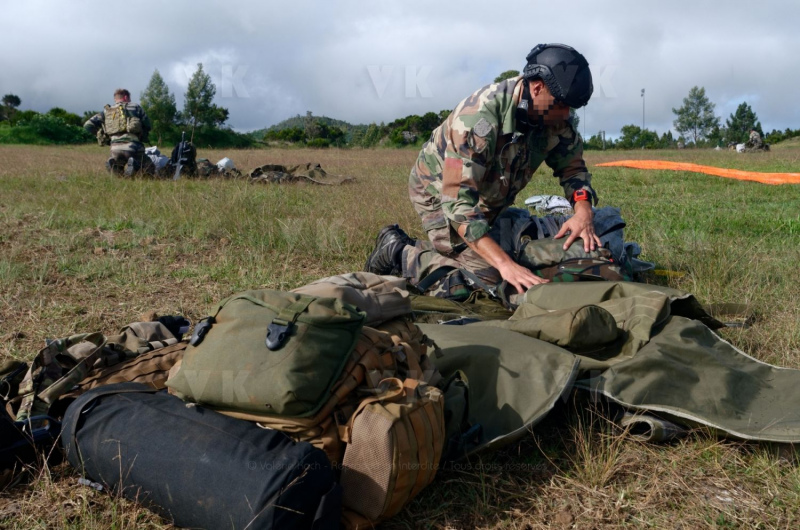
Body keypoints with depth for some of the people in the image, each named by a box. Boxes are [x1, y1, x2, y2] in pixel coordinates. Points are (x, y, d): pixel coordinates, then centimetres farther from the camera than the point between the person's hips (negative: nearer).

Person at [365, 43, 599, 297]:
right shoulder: (478, 116, -38)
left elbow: (572, 165, -5)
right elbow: (458, 200, -43)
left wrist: (583, 210, -28)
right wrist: (504, 263, -52)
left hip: (488, 197, 8)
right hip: (440, 191, -7)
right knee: (484, 279, -20)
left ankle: (408, 246, 27)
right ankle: (398, 252, -1)